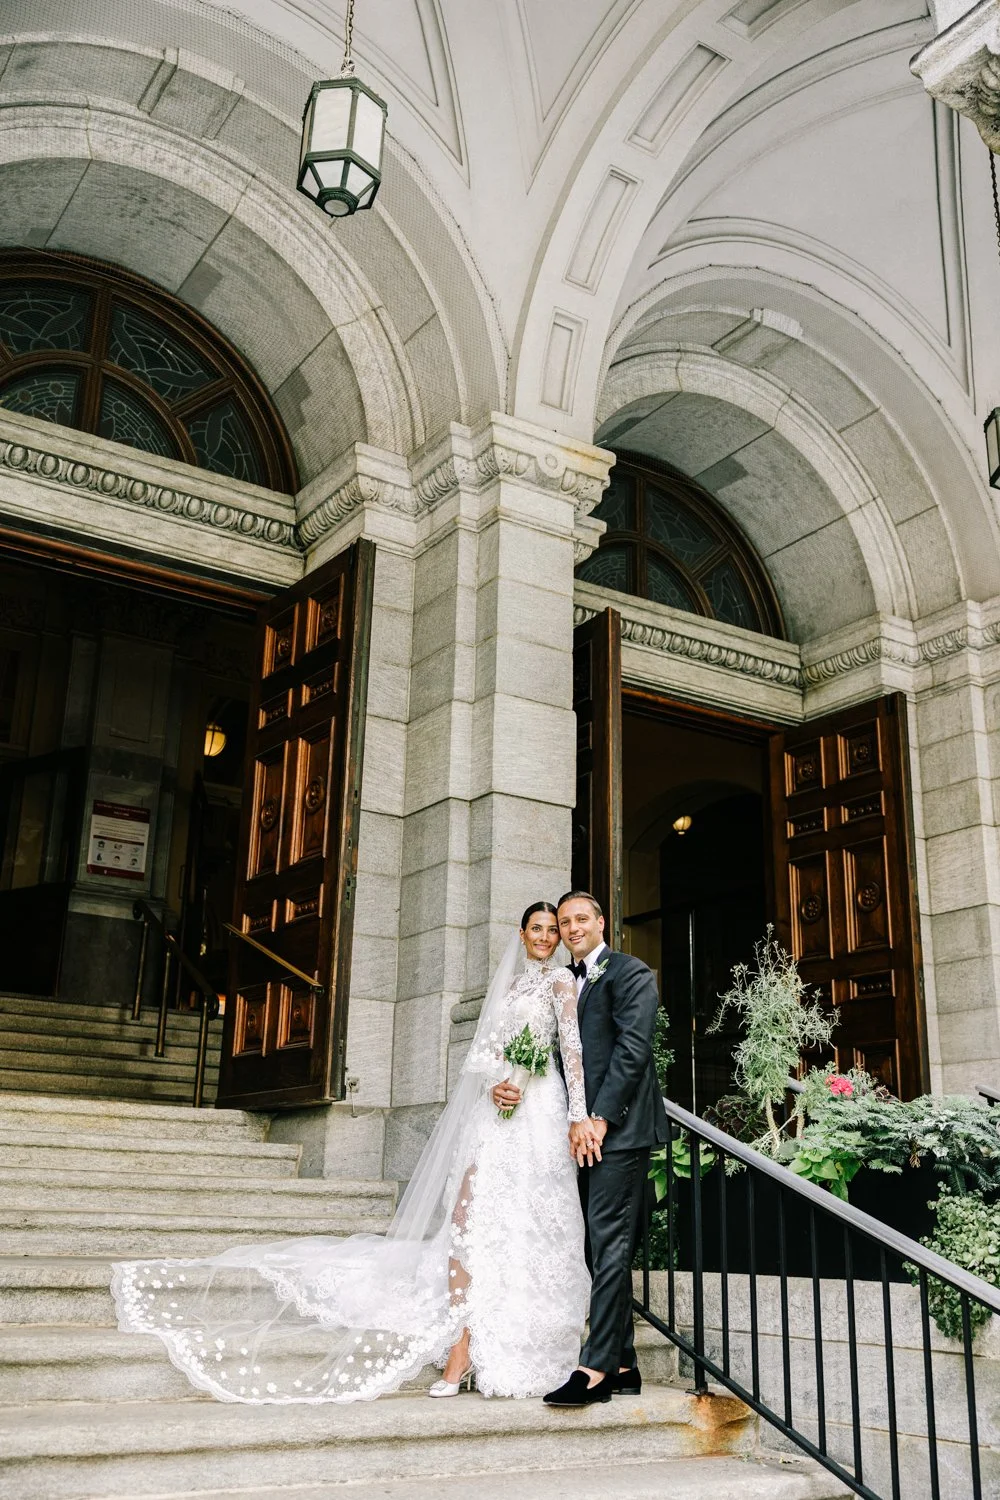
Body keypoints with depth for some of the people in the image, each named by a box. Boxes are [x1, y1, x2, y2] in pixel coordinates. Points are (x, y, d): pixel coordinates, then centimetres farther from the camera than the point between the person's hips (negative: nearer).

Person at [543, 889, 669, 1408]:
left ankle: (596, 1368, -10)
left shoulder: (629, 972, -2)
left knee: (610, 1244, -10)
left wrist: (599, 1118, -15)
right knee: (602, 1248, 8)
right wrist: (574, 1122, -1)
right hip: (584, 1130, 8)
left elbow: (633, 1048, -11)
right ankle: (622, 1367, 14)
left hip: (619, 1127, -8)